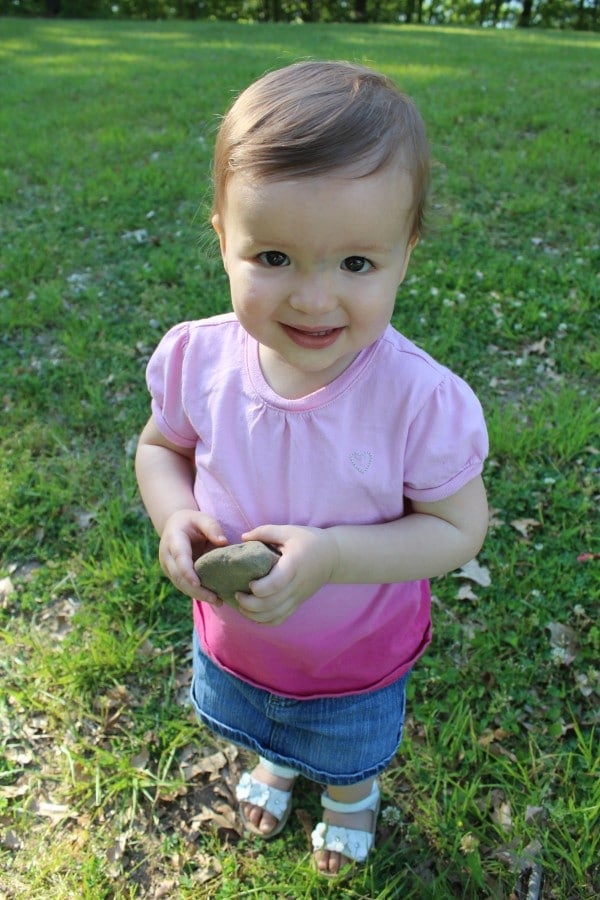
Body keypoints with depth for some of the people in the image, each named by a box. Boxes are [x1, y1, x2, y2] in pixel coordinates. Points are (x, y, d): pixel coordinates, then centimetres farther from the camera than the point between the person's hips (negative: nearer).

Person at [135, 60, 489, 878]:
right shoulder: (196, 358, -24)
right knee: (261, 725, 37)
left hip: (355, 659, -3)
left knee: (352, 752, 32)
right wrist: (173, 515, -26)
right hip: (231, 636, 4)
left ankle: (353, 793, 70)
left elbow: (458, 529, -22)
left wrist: (332, 555, -36)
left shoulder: (423, 400, -34)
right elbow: (160, 447, -5)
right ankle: (277, 759, 75)